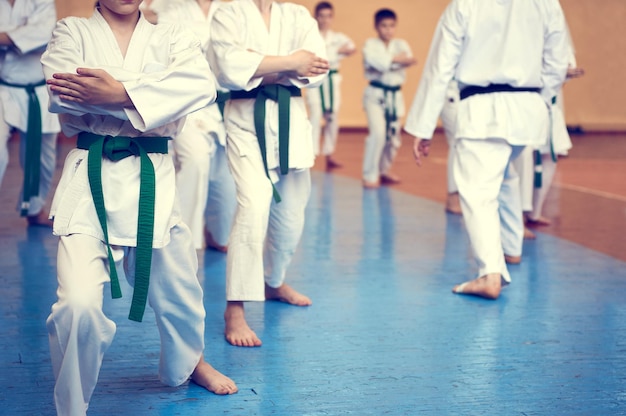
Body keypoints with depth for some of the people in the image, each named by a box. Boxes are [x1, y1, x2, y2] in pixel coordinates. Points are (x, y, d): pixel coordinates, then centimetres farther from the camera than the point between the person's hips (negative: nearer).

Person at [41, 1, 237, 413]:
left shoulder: (172, 38, 8)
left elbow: (201, 85, -14)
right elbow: (62, 93, -15)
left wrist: (120, 94, -24)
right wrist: (148, 101, -16)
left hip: (153, 181, 3)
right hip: (91, 182, -2)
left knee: (177, 287, 18)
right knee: (79, 303, -20)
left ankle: (191, 361, 50)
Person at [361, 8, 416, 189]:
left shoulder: (401, 45, 6)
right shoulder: (371, 44, -3)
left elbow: (408, 61, -13)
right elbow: (373, 60, -24)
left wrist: (386, 62, -25)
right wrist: (395, 59, -23)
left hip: (395, 95, 4)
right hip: (376, 94, -4)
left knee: (393, 135, 11)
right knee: (378, 132, -20)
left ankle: (384, 170, 33)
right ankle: (370, 175, -9)